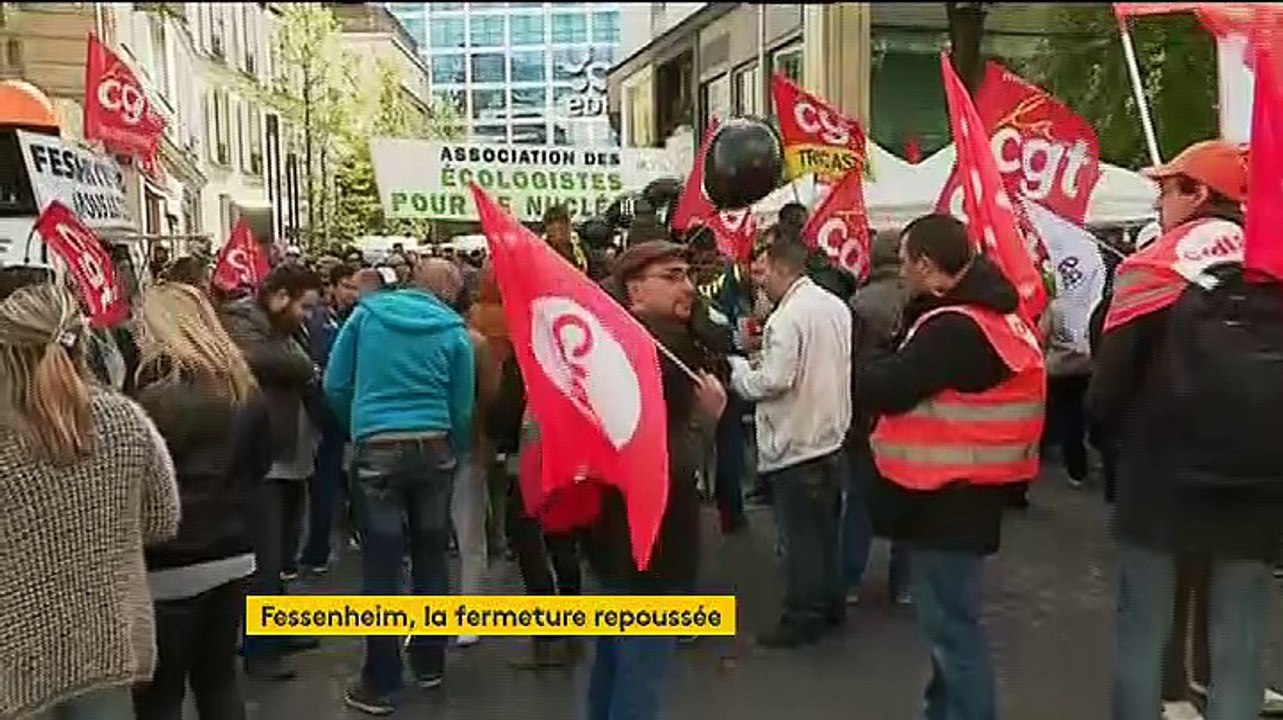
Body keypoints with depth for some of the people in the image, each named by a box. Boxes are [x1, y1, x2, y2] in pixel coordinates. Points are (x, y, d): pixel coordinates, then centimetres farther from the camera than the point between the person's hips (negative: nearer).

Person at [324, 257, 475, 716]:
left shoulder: (366, 313, 2)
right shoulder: (453, 331, 1)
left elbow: (334, 386, 4)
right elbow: (462, 408, 1)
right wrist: (456, 454, 17)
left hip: (376, 450, -1)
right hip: (434, 448, 1)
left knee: (381, 565, 2)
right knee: (431, 556, 15)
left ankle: (381, 683, 8)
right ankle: (429, 664, 25)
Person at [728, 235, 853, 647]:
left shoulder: (787, 316, -20)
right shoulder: (836, 306, 6)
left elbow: (774, 380, -24)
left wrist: (737, 369, -8)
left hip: (796, 443, -9)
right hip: (831, 436, 9)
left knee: (800, 536, 3)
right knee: (825, 528, 19)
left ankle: (803, 618, 13)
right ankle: (830, 604, 31)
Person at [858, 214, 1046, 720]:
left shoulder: (954, 327, -22)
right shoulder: (989, 314, 9)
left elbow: (879, 391, -21)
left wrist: (872, 360, -2)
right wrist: (892, 363, 0)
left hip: (946, 497, -10)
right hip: (963, 490, 10)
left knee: (949, 624, 0)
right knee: (948, 616, 21)